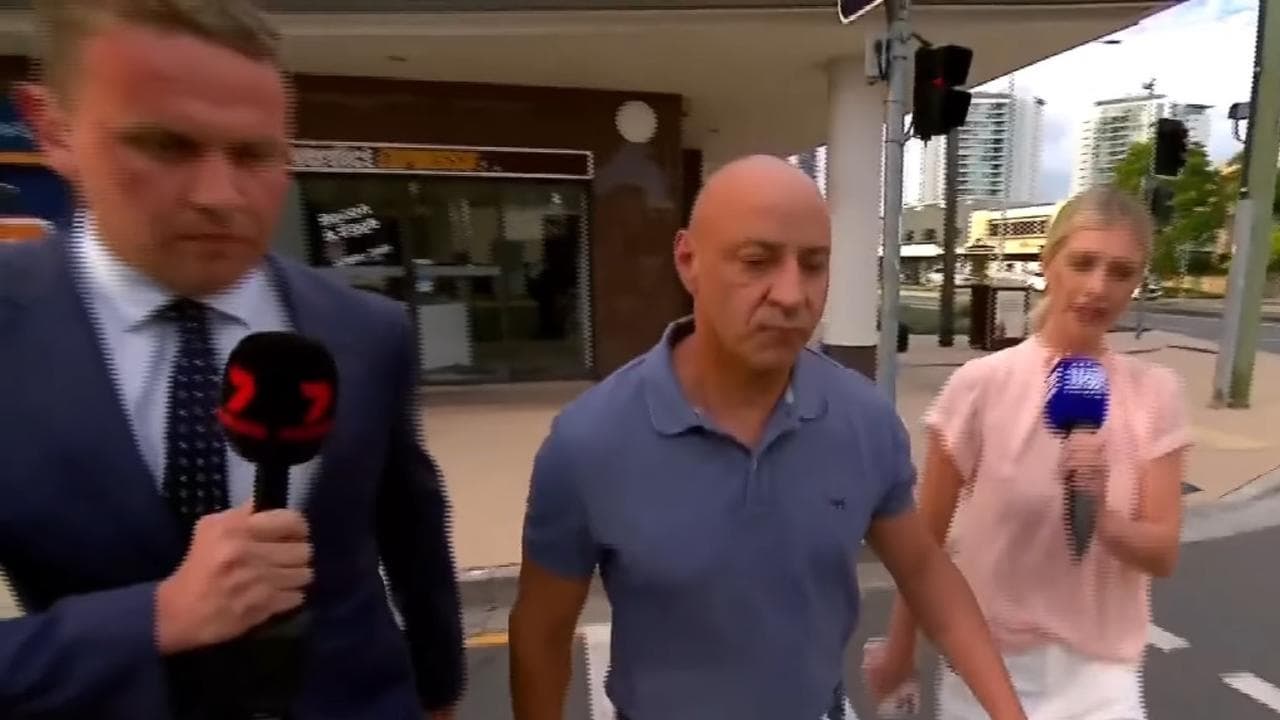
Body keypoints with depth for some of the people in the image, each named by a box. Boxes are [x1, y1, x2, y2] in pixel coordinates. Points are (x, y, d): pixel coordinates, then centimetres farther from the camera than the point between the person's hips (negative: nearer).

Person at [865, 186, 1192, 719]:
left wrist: (1100, 514, -27)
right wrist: (900, 649, 3)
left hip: (1100, 666, 2)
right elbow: (925, 535, -6)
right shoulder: (981, 384, -15)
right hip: (987, 659, -1)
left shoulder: (1155, 394, -7)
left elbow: (1163, 553, -4)